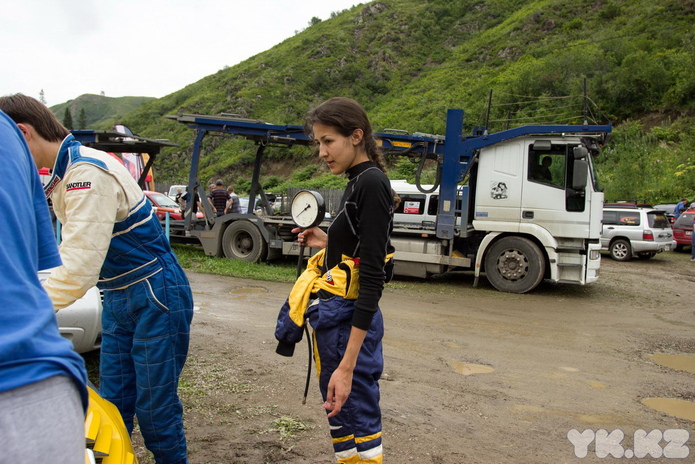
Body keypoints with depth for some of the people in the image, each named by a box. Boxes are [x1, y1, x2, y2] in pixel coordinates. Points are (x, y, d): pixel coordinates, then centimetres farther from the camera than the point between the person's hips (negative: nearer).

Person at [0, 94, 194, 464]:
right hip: (118, 300, 9)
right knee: (112, 406, 14)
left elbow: (80, 265, -28)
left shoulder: (88, 172, -21)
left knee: (155, 410, 2)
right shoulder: (63, 174, 10)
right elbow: (74, 251, 15)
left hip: (156, 298, -9)